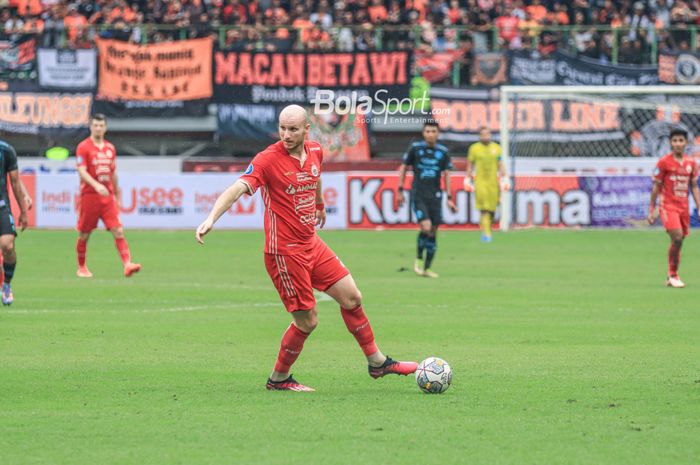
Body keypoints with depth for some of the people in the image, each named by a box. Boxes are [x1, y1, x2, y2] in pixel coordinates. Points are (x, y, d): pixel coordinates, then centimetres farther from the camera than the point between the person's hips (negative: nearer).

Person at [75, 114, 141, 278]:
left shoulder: (110, 148, 13)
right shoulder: (83, 147, -4)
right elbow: (82, 171, -14)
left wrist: (117, 195, 22)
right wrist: (96, 185, -29)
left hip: (108, 196, 4)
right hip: (89, 195, -4)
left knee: (118, 231, -10)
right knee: (84, 234, 5)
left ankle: (127, 264, -18)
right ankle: (81, 268, 21)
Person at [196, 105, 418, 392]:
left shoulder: (315, 152, 4)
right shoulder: (268, 159, -18)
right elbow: (238, 188, -30)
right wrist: (211, 218, -45)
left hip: (312, 244, 7)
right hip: (284, 252, -7)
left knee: (351, 298, 10)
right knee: (306, 321, -3)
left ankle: (377, 363, 26)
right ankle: (278, 379, 17)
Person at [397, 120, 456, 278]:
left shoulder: (443, 152, 3)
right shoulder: (415, 148, -2)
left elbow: (446, 174, 9)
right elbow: (404, 167, 7)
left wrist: (449, 198, 6)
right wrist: (400, 190, 5)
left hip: (435, 196, 3)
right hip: (418, 195, -3)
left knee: (433, 232, 2)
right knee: (426, 227, -19)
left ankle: (427, 268, 12)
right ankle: (419, 259, 3)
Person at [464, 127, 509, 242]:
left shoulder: (496, 148, 10)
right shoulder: (474, 148, 5)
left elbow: (500, 166, 12)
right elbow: (470, 166, 9)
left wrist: (504, 180, 4)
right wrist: (468, 181, 4)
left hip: (494, 183, 3)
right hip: (480, 182, -3)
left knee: (492, 210, 6)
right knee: (484, 209, -15)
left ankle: (488, 231, 23)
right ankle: (486, 233, -19)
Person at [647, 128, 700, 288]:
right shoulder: (664, 162, -5)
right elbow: (656, 187, -2)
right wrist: (651, 211, -4)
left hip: (684, 207, 5)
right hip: (668, 206, -5)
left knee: (679, 241, 6)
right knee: (677, 238, -20)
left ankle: (672, 278, 18)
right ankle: (672, 275, -7)